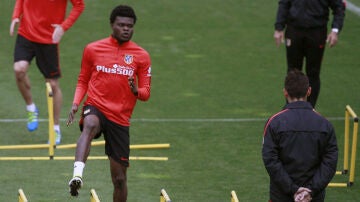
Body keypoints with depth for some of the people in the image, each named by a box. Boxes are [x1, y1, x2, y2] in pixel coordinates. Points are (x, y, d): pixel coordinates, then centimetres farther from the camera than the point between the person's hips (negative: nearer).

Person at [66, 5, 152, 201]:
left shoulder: (141, 56, 5)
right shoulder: (93, 49, 6)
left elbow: (146, 93, 6)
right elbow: (83, 81, 16)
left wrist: (136, 90, -17)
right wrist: (76, 103, -2)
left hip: (120, 118, 2)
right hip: (95, 107, -2)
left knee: (119, 179, 4)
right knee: (90, 126, -40)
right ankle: (77, 175, -57)